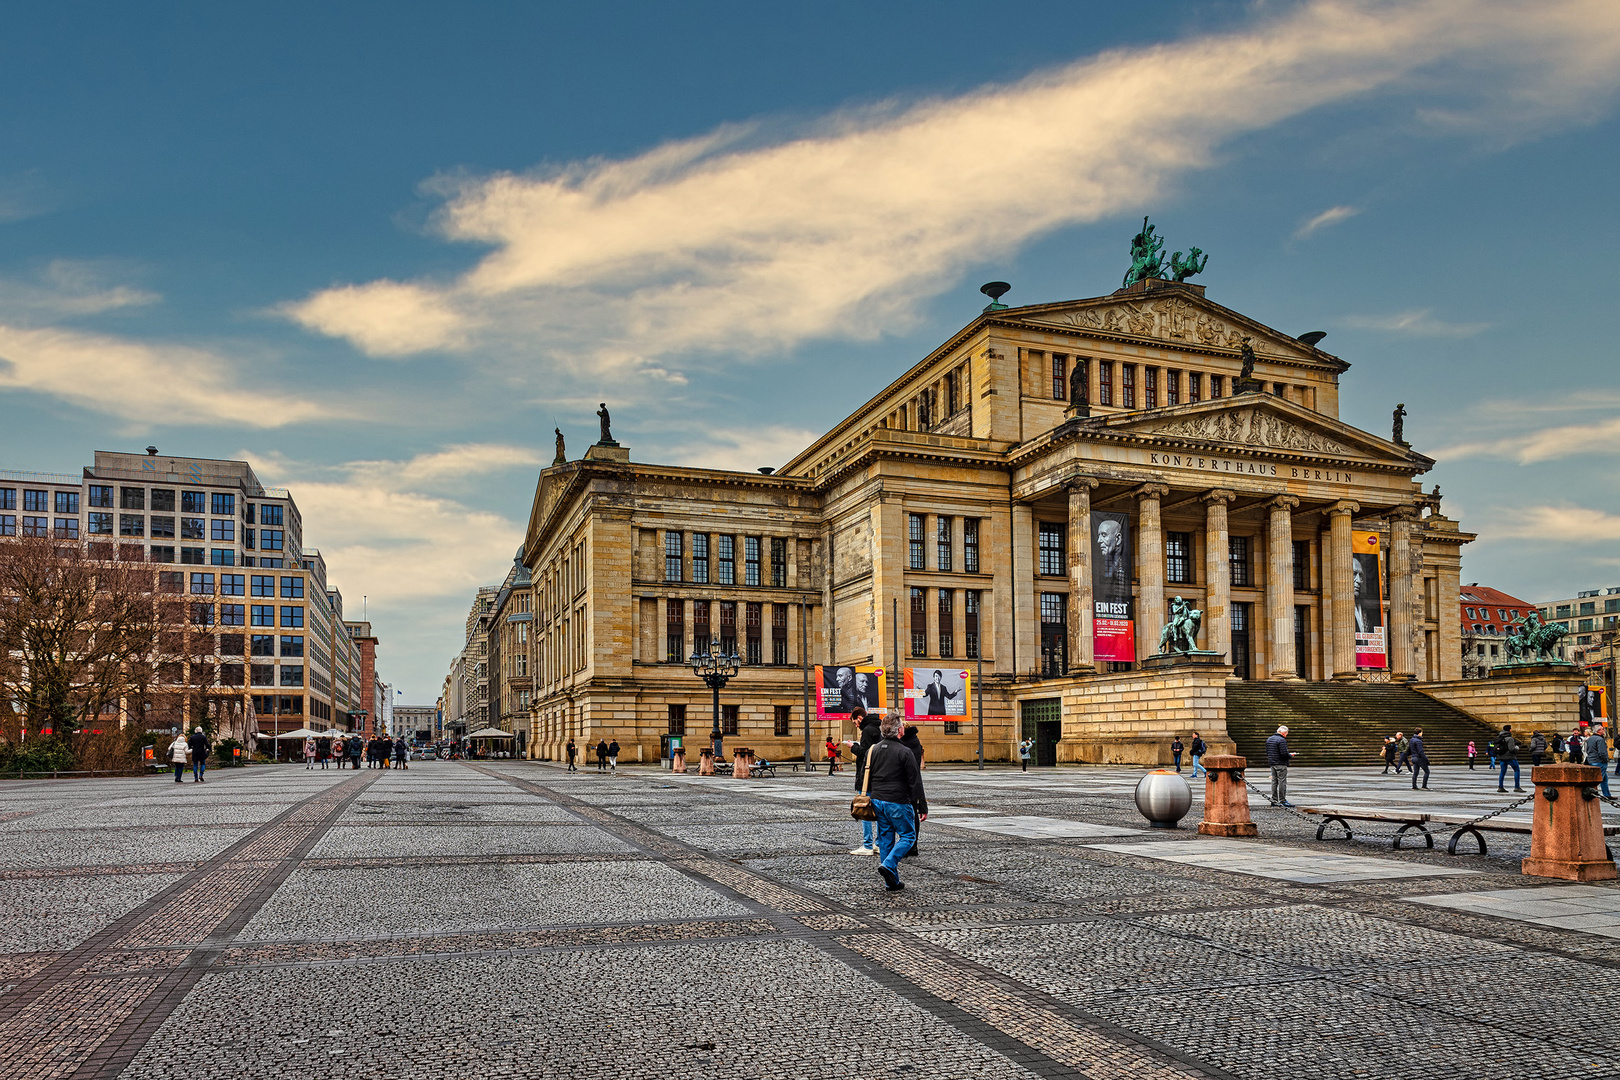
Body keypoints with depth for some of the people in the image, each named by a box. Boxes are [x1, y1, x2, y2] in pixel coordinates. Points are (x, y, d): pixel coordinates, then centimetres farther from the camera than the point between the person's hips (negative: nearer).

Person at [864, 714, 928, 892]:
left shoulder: (872, 750, 7)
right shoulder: (905, 752, -11)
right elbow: (915, 782, -9)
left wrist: (870, 798, 24)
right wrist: (922, 807, -5)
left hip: (877, 801, 6)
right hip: (898, 802, -6)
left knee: (885, 839, 12)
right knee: (908, 836, 8)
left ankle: (892, 882, 13)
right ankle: (888, 865, -12)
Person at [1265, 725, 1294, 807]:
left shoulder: (1269, 739, 13)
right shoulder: (1282, 740, -14)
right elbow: (1284, 753, -21)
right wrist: (1291, 756, -1)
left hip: (1272, 763, 8)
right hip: (1281, 764, -8)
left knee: (1274, 782, 10)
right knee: (1282, 782, -4)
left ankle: (1274, 800, 11)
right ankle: (1282, 800, -3)